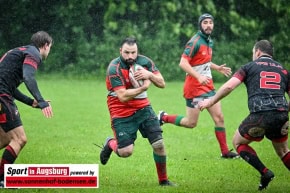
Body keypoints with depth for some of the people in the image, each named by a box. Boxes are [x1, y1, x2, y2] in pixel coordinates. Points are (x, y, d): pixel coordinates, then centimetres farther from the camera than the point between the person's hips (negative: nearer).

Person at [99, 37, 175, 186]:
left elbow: (162, 84, -2)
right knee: (126, 152, -11)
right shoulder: (114, 68, -20)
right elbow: (123, 97, -26)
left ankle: (163, 180, 11)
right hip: (122, 113, -4)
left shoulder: (145, 62, -4)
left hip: (143, 108, 4)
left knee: (159, 144, -7)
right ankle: (110, 144, 26)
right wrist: (144, 87, -22)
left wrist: (149, 75, -22)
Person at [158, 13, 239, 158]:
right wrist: (198, 77, -32)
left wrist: (218, 68, 14)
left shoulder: (209, 42, 11)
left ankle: (225, 152, 5)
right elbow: (183, 63, -23)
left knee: (219, 118, 1)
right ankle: (164, 118, 20)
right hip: (194, 88, -8)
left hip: (208, 86, 8)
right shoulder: (195, 42, -16)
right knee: (191, 123, -2)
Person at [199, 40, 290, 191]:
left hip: (259, 115, -4)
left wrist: (211, 101, 12)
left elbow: (228, 86, 1)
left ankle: (265, 172, 4)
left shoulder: (249, 67, 12)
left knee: (238, 142, 20)